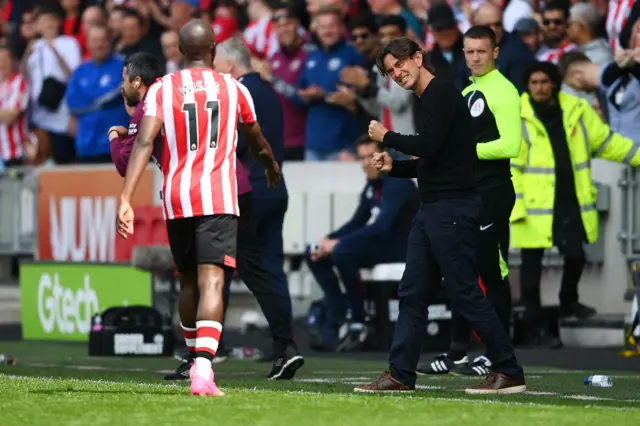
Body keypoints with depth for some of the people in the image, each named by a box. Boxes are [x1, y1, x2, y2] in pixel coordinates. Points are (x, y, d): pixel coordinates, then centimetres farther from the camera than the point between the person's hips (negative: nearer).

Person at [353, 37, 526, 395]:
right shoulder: (430, 98, 19)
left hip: (452, 208, -10)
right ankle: (401, 375, 11)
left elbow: (427, 147, -22)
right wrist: (394, 166, 10)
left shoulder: (441, 93, -11)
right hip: (434, 209, 10)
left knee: (465, 292, -8)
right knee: (413, 293, 9)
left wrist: (387, 137, -8)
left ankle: (510, 373, -3)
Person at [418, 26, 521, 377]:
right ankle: (456, 353, 16)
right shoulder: (467, 92, 18)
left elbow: (510, 144, -20)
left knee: (492, 274, -6)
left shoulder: (502, 91, -10)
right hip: (467, 194, 9)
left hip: (492, 193, -9)